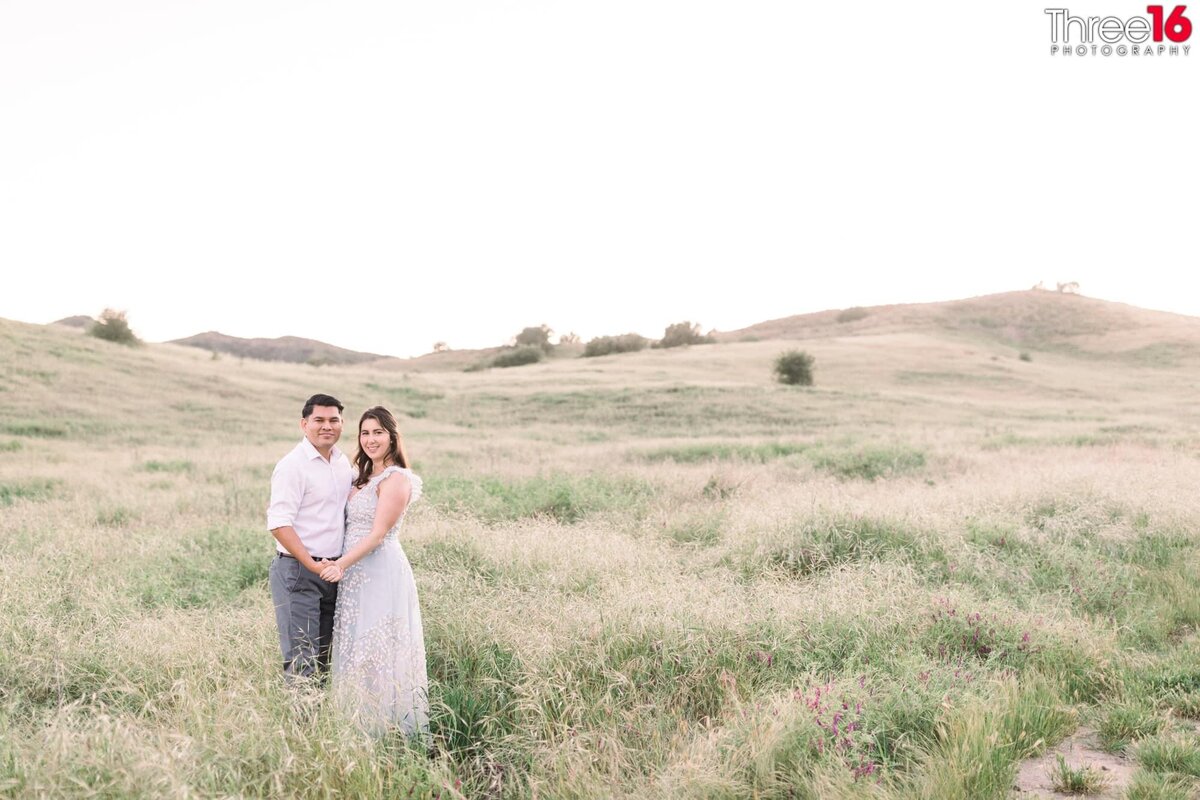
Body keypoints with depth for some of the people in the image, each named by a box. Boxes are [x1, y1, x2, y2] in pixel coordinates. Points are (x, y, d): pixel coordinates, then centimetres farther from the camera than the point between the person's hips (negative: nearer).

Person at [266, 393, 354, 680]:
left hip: (332, 569, 8)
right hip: (298, 571, -7)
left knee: (323, 654, 14)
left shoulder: (343, 461, 10)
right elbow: (279, 524, -18)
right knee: (302, 659, -6)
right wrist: (312, 564, -22)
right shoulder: (292, 465, -12)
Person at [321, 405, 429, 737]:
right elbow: (353, 529, 16)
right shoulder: (365, 478, 17)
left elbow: (378, 535, -17)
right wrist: (341, 565, 4)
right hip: (355, 574, 9)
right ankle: (362, 728, 21)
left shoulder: (396, 479, -11)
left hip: (382, 572, -9)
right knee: (357, 652, 12)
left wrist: (341, 564, -22)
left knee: (377, 651, -4)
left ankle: (388, 729, 5)